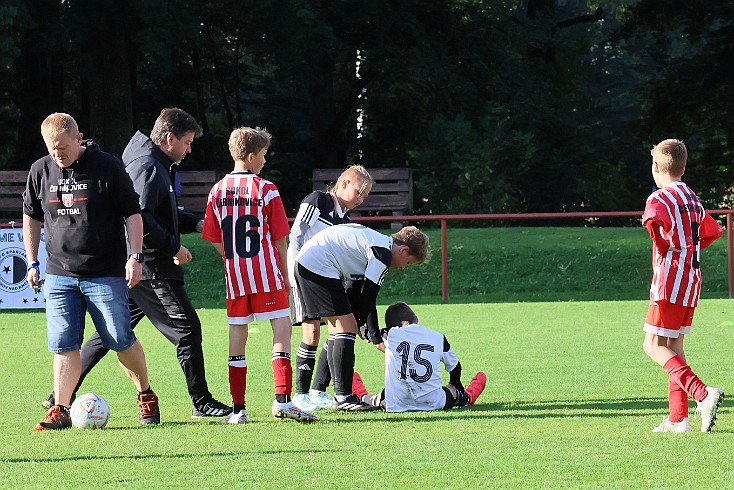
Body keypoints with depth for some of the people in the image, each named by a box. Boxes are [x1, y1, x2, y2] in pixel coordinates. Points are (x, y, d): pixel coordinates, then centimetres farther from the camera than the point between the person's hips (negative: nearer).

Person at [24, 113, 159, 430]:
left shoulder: (107, 167, -6)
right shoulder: (40, 171, 6)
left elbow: (132, 213, -2)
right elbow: (31, 217, 19)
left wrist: (134, 256, -10)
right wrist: (32, 263, 15)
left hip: (106, 275, -3)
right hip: (59, 275, 3)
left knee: (121, 340, -1)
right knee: (63, 345, -3)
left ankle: (146, 396, 19)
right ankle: (61, 409, -1)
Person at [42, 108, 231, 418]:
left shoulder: (159, 167, 18)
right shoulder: (149, 168, -15)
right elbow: (140, 218, -24)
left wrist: (196, 223, 15)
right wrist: (174, 247, -18)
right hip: (151, 269, -10)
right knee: (186, 329, -4)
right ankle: (202, 403, 2)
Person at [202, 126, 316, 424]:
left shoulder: (217, 191, 6)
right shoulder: (266, 190, -6)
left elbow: (215, 240, 8)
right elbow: (279, 239, -3)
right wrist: (285, 276, 7)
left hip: (234, 276, 4)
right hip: (267, 276, -4)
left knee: (237, 337, 8)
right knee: (282, 329, -2)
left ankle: (238, 408, 7)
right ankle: (282, 399, -15)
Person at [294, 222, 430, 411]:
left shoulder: (377, 242, 19)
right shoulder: (383, 253, -11)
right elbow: (368, 298, -10)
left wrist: (362, 324, 22)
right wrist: (377, 339, -3)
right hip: (320, 267, -11)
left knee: (337, 330, 15)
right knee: (346, 329, -8)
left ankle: (340, 396, 17)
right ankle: (343, 397, -9)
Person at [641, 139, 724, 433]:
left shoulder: (659, 199, -9)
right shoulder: (693, 200, 16)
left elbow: (654, 221, -32)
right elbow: (712, 232, 31)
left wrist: (664, 246, -15)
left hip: (669, 280, -8)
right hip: (691, 281, 8)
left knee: (654, 346, -7)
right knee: (674, 346, 14)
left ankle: (703, 394, -25)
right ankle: (678, 418, 11)